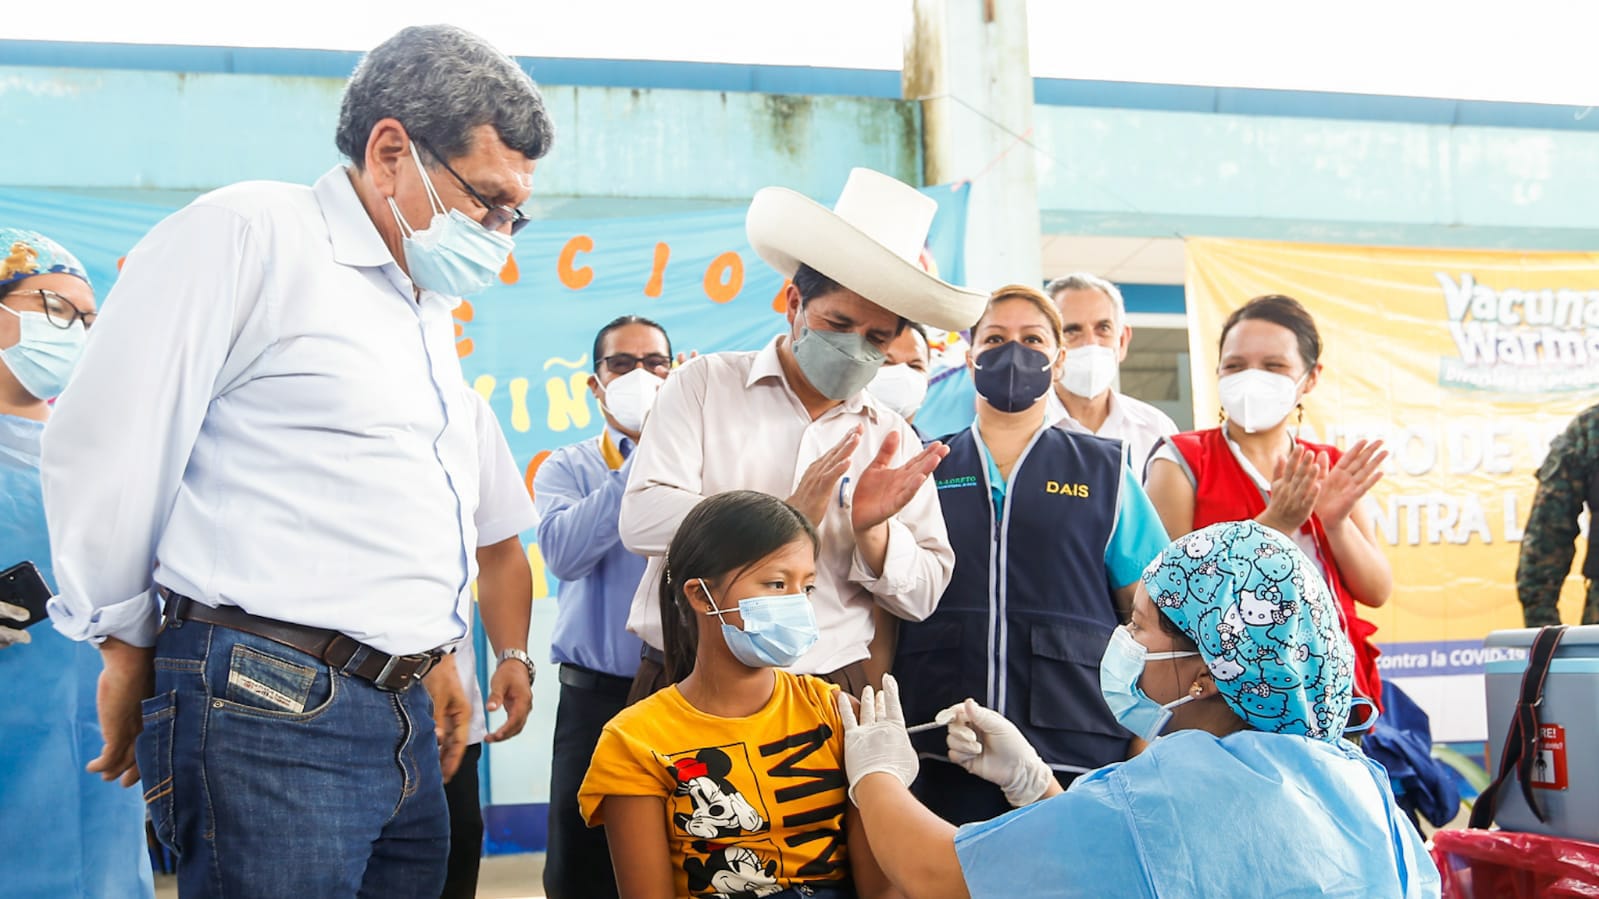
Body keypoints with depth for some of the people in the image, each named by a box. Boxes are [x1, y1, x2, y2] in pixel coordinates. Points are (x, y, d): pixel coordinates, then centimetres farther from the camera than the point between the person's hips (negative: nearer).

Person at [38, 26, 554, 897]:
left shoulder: (428, 308, 20)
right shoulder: (247, 235, -8)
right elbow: (100, 451, -11)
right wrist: (131, 647, -3)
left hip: (403, 717, 9)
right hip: (267, 706, -8)